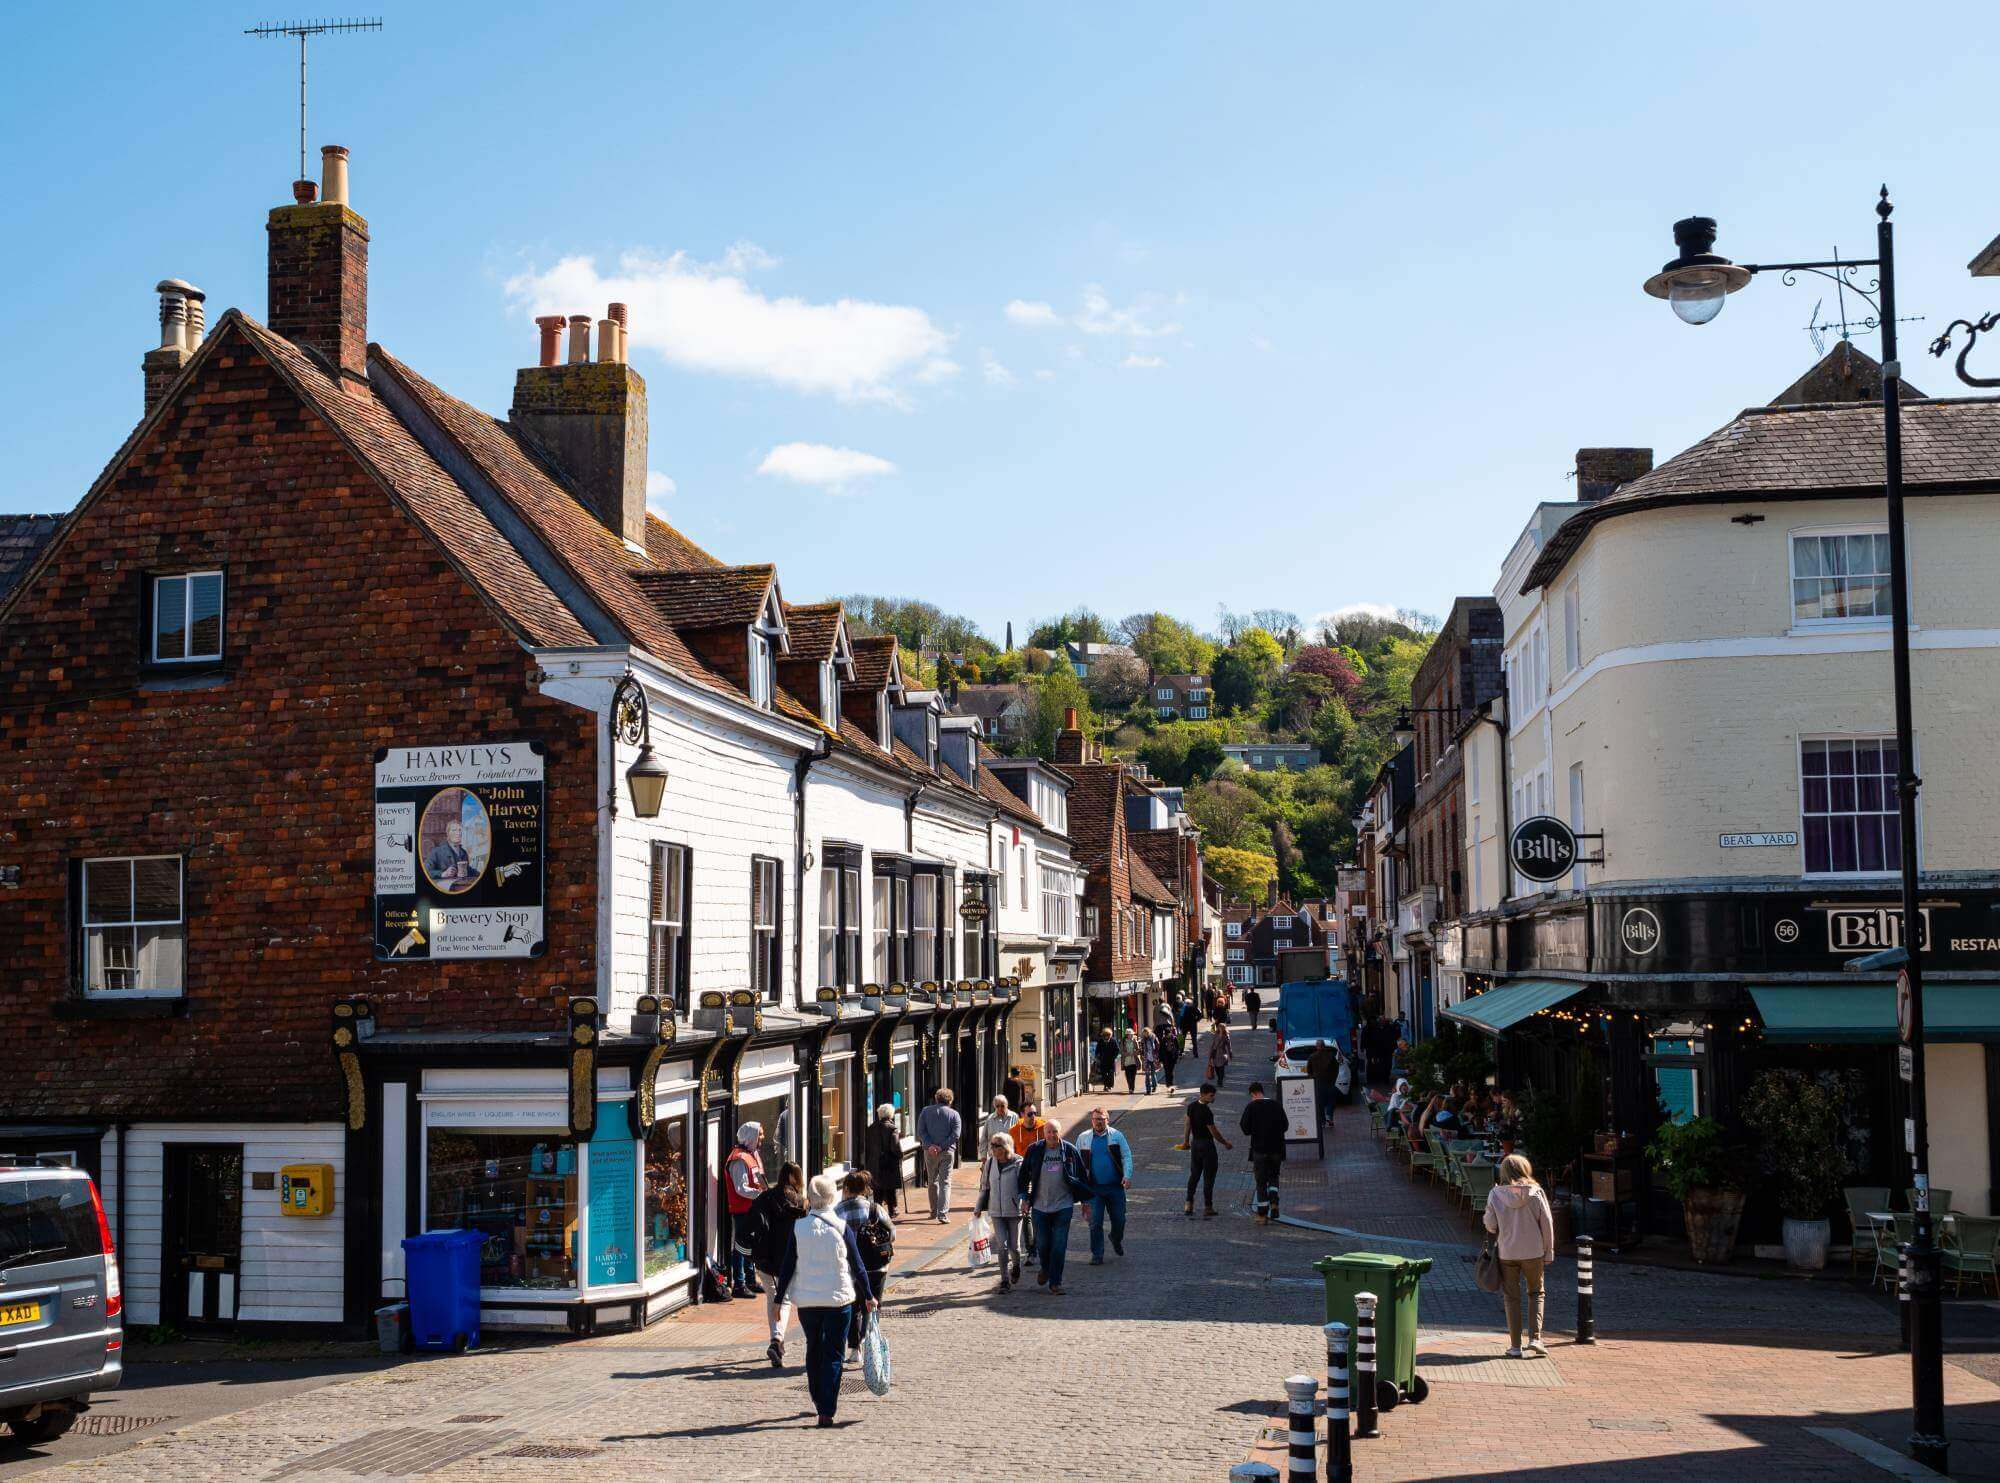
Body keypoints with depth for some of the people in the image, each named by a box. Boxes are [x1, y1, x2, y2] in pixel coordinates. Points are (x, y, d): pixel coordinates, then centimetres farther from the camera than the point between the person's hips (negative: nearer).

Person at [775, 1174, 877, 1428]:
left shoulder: (798, 1227, -4)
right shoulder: (842, 1228, -6)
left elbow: (788, 1266, -1)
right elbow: (857, 1266, -1)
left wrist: (779, 1299, 7)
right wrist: (868, 1296, 10)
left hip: (806, 1300, 2)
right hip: (839, 1299, -2)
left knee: (813, 1351, 21)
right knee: (833, 1355, 4)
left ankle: (819, 1402, 31)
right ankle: (826, 1411, -3)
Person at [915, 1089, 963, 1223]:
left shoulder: (926, 1111, 5)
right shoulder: (954, 1114, 1)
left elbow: (921, 1131, -3)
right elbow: (956, 1134, -9)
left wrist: (930, 1145, -10)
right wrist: (942, 1146, -12)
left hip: (930, 1152, 2)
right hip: (947, 1152, -2)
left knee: (933, 1182, 16)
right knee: (945, 1182, -2)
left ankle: (934, 1211, 24)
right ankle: (942, 1214, -12)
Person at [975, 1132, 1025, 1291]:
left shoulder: (1018, 1163, -8)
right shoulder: (990, 1164, 4)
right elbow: (984, 1187, 15)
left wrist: (1023, 1202, -19)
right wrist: (978, 1207, 16)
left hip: (1014, 1211, -2)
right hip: (996, 1212, 3)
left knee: (1014, 1245, 5)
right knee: (1002, 1246, -6)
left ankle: (1016, 1265, 38)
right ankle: (1005, 1280, 0)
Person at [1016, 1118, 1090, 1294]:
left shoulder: (1070, 1150, -1)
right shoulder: (1034, 1151, -1)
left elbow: (1082, 1177, 7)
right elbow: (1024, 1175, 8)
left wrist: (1085, 1200, 8)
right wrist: (1025, 1197, 3)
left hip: (1063, 1206, -1)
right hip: (1040, 1206, 1)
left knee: (1059, 1246, -3)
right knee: (1042, 1243, 7)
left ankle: (1055, 1282, 5)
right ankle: (1045, 1269, 36)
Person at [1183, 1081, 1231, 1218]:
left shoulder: (1191, 1106, 0)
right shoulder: (1206, 1112, -23)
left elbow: (1188, 1124, 10)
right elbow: (1214, 1132, -17)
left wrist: (1186, 1140, 21)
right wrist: (1226, 1143, -3)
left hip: (1195, 1144, 7)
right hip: (1207, 1145, -7)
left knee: (1194, 1175, 15)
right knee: (1208, 1177, 1)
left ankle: (1189, 1205, 10)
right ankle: (1207, 1208, 4)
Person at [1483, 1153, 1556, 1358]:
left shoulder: (1496, 1194, -7)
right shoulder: (1536, 1192, -7)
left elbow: (1490, 1225, -4)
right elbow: (1547, 1224, -3)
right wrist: (1549, 1252, 7)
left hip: (1507, 1253, 0)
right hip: (1533, 1252, 0)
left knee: (1511, 1298, 11)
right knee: (1536, 1293, 18)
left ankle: (1515, 1346, 9)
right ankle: (1535, 1338, 4)